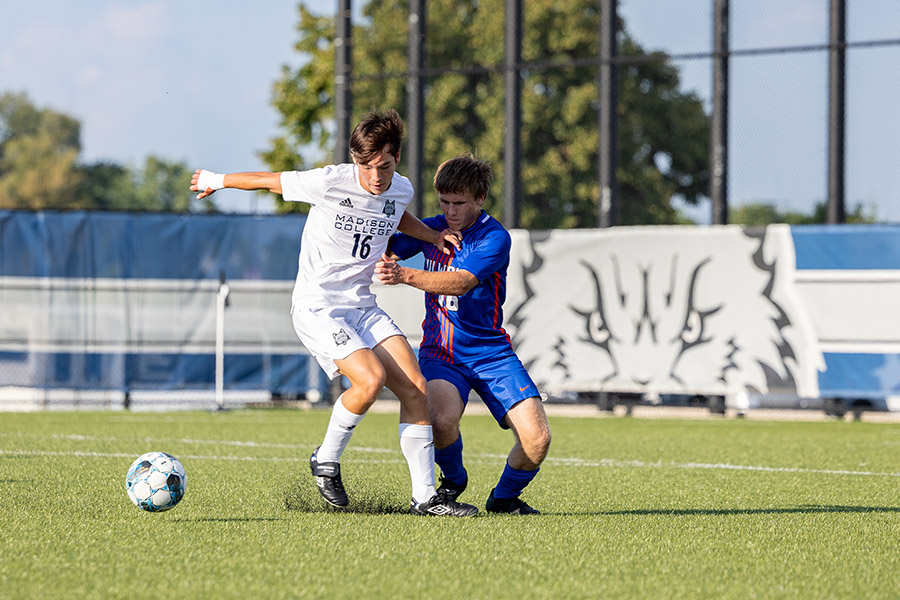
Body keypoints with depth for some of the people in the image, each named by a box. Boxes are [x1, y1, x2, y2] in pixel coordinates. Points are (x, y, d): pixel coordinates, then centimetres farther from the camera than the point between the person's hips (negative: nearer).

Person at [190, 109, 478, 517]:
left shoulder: (401, 190, 1)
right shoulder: (330, 183, -18)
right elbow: (271, 181, -3)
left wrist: (431, 236, 13)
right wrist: (216, 181, 9)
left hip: (362, 307, 6)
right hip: (316, 307, -6)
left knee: (416, 388, -7)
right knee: (371, 379, -26)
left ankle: (424, 496, 1)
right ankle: (326, 461, -1)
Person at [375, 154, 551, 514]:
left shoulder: (495, 238, -13)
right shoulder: (432, 229, 2)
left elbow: (460, 282, -28)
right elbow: (384, 250, 14)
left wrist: (405, 275, -41)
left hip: (491, 352, -1)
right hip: (440, 352, 2)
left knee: (537, 438, -16)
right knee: (442, 419, -30)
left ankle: (504, 497, 14)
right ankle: (452, 481, 3)